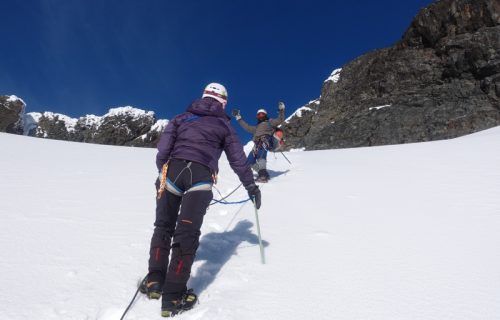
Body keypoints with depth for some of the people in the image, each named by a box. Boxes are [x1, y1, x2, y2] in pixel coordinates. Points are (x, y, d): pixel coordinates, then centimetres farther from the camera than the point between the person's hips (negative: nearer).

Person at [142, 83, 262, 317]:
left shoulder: (182, 117, 23)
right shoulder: (224, 125, 19)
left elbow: (163, 147, 12)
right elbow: (238, 159, 18)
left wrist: (162, 171, 20)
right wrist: (251, 187, 24)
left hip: (172, 169, 2)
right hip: (201, 176, -2)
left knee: (164, 226, 16)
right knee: (187, 233, -2)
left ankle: (155, 280, 16)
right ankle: (173, 296, -1)